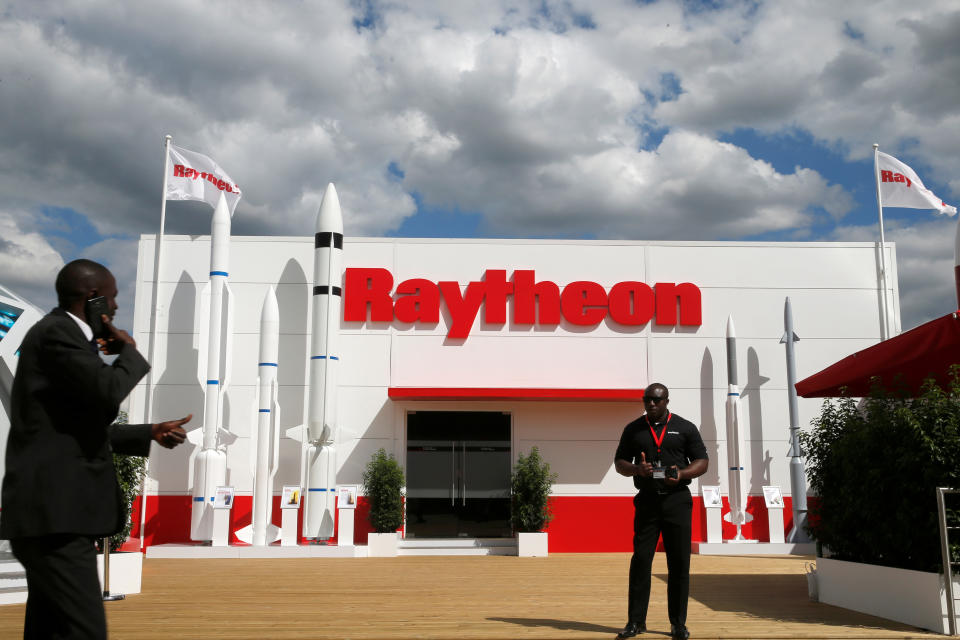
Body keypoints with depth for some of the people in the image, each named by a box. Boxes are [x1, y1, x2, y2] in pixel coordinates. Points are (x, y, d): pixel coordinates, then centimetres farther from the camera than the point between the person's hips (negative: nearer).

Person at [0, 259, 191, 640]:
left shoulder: (62, 335, 21)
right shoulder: (57, 332, -11)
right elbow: (110, 391, -25)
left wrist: (151, 434, 21)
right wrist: (128, 349, -5)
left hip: (52, 510, 11)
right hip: (55, 512, -11)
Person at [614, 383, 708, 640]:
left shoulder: (685, 428, 7)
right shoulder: (633, 429, 11)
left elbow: (702, 462, 5)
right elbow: (619, 462, 11)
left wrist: (682, 473, -14)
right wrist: (636, 469, -11)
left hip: (677, 500, -1)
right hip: (647, 501, 1)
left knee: (679, 563, 1)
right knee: (640, 560, -1)